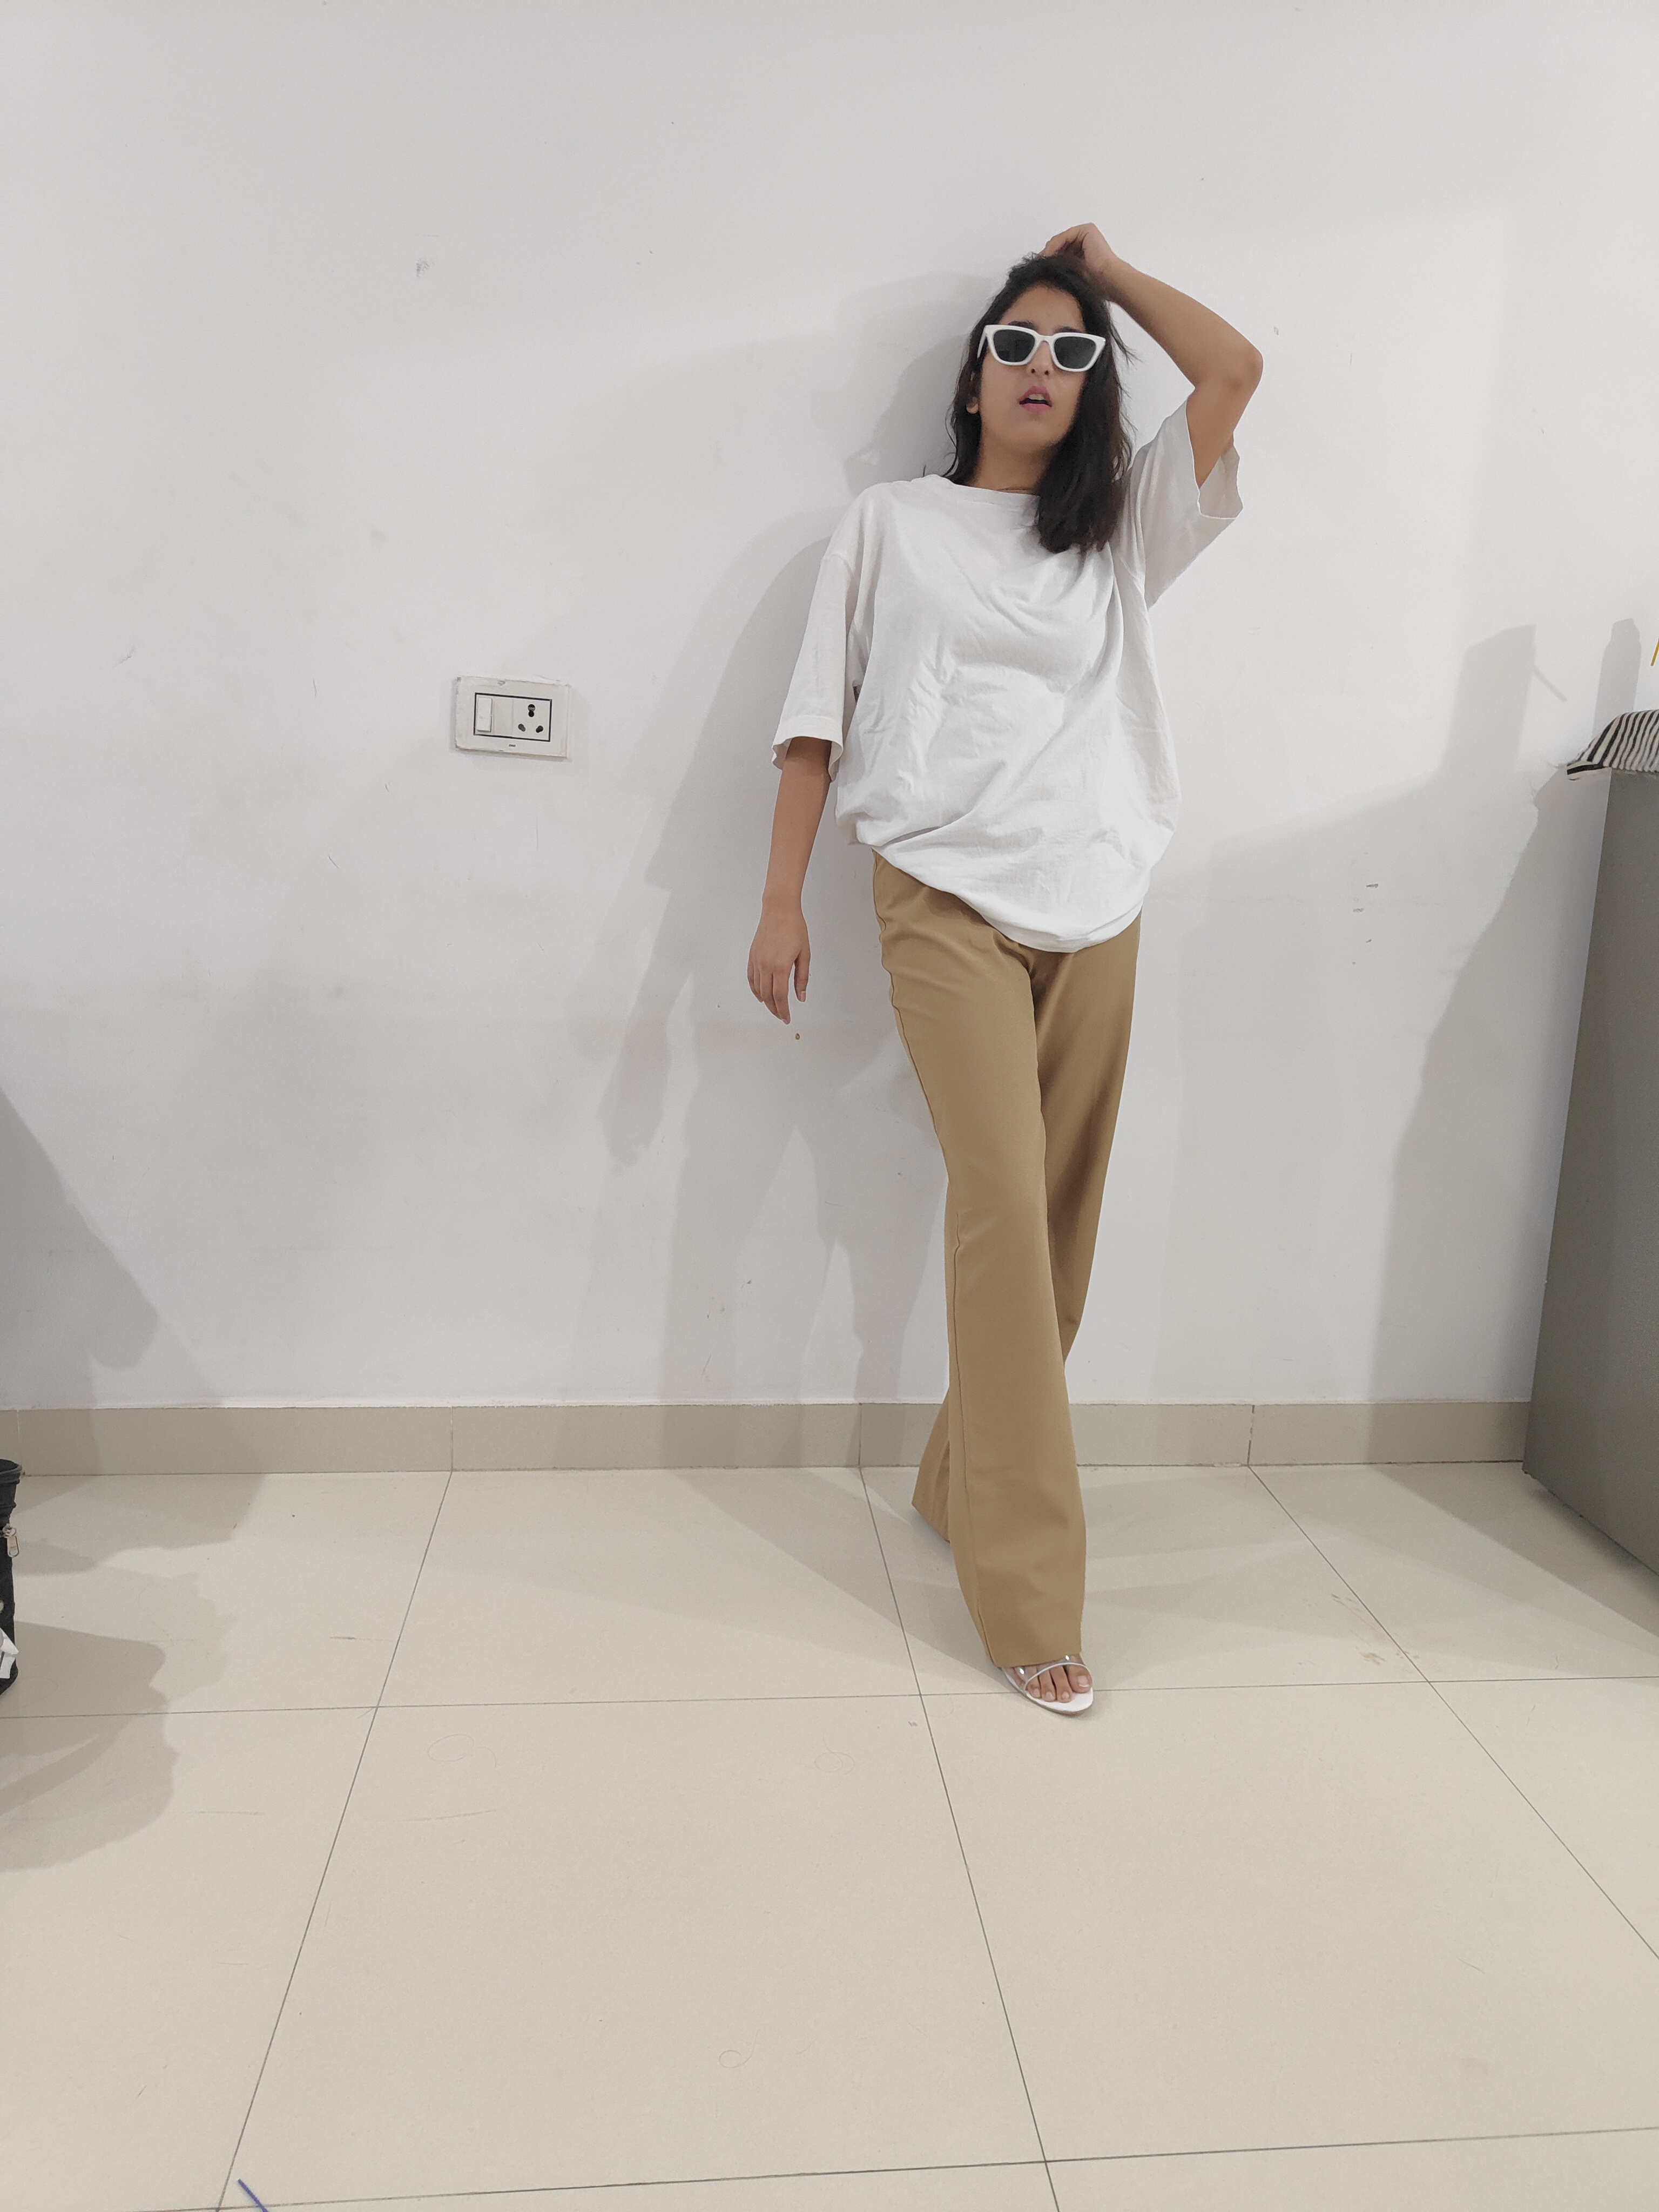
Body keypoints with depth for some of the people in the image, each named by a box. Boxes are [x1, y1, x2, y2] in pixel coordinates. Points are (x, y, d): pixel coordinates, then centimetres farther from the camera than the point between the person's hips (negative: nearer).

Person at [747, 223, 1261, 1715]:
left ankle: (962, 1485, 22)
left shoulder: (1123, 528, 19)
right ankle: (1030, 1591, -10)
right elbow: (817, 720, 7)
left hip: (1096, 910, 4)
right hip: (949, 898, -4)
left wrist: (1107, 269, 21)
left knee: (1061, 1218, 3)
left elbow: (1236, 371, 10)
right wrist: (782, 905, -1)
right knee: (1003, 1202, -15)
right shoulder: (892, 526, 12)